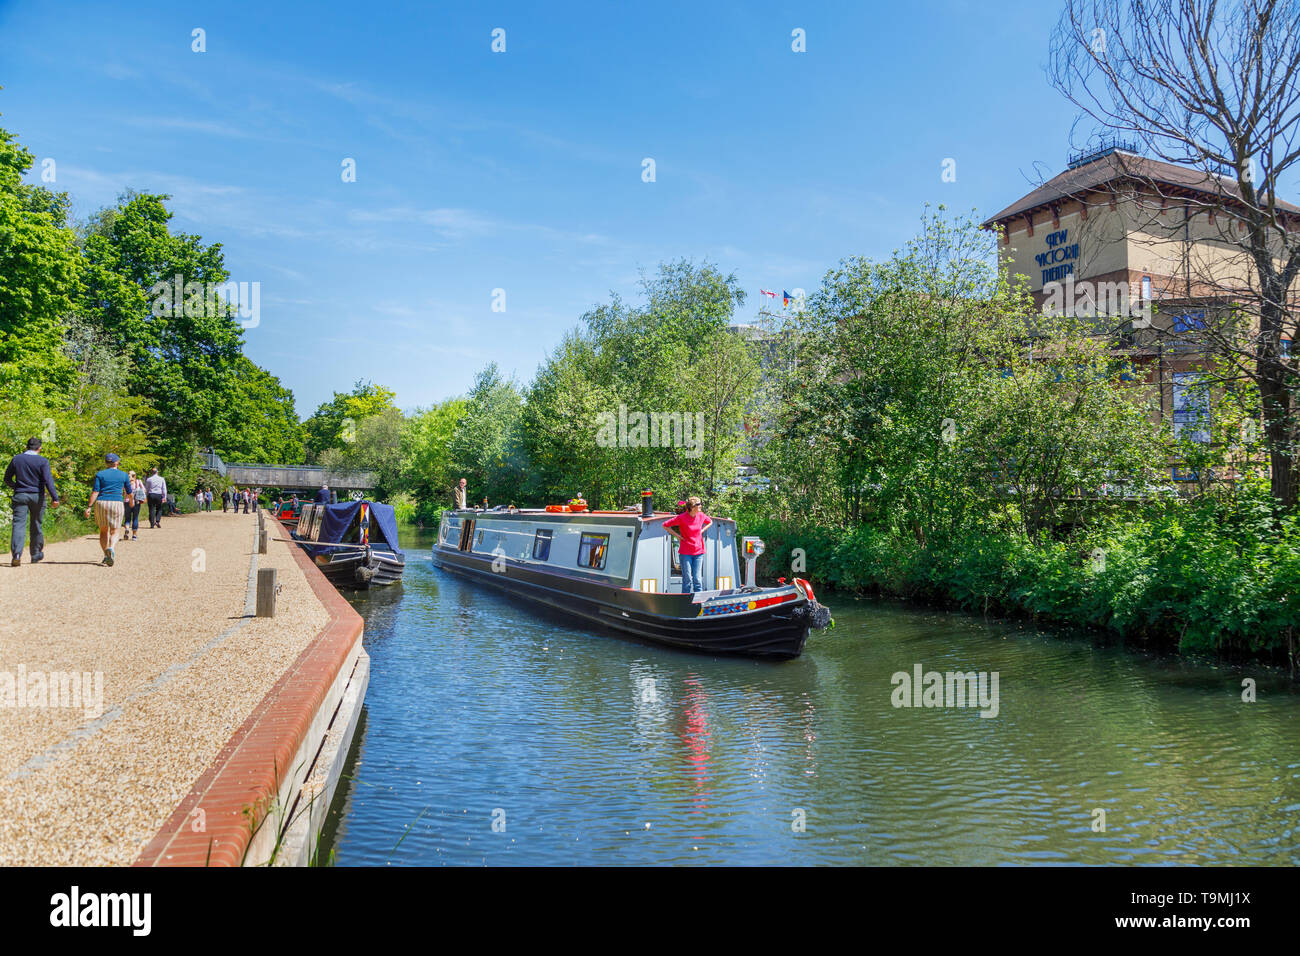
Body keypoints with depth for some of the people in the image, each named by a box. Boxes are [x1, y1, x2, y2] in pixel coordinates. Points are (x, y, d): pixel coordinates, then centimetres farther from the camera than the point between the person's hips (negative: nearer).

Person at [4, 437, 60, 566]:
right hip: (37, 496, -1)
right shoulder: (43, 461, -6)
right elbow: (48, 480, -15)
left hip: (20, 496, 1)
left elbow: (7, 479, 12)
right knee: (36, 525, 11)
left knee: (19, 524, -5)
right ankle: (36, 554, 23)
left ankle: (16, 553, -23)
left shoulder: (16, 459, 4)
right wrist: (55, 497, -19)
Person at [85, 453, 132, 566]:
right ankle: (111, 549, -27)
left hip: (101, 503, 1)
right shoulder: (123, 475, 5)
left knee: (103, 531, 14)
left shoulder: (100, 474, 4)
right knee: (114, 532, 2)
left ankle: (106, 555, 9)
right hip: (117, 503, -1)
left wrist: (89, 507, -5)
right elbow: (129, 493, 14)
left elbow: (95, 491, -6)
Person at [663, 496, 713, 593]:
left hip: (698, 552, 4)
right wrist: (676, 535, -5)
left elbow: (710, 522, 25)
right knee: (687, 580, -1)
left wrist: (702, 531, 10)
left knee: (697, 579, 4)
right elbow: (665, 525, -3)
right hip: (685, 552, -4)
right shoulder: (681, 517, -11)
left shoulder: (701, 516, 2)